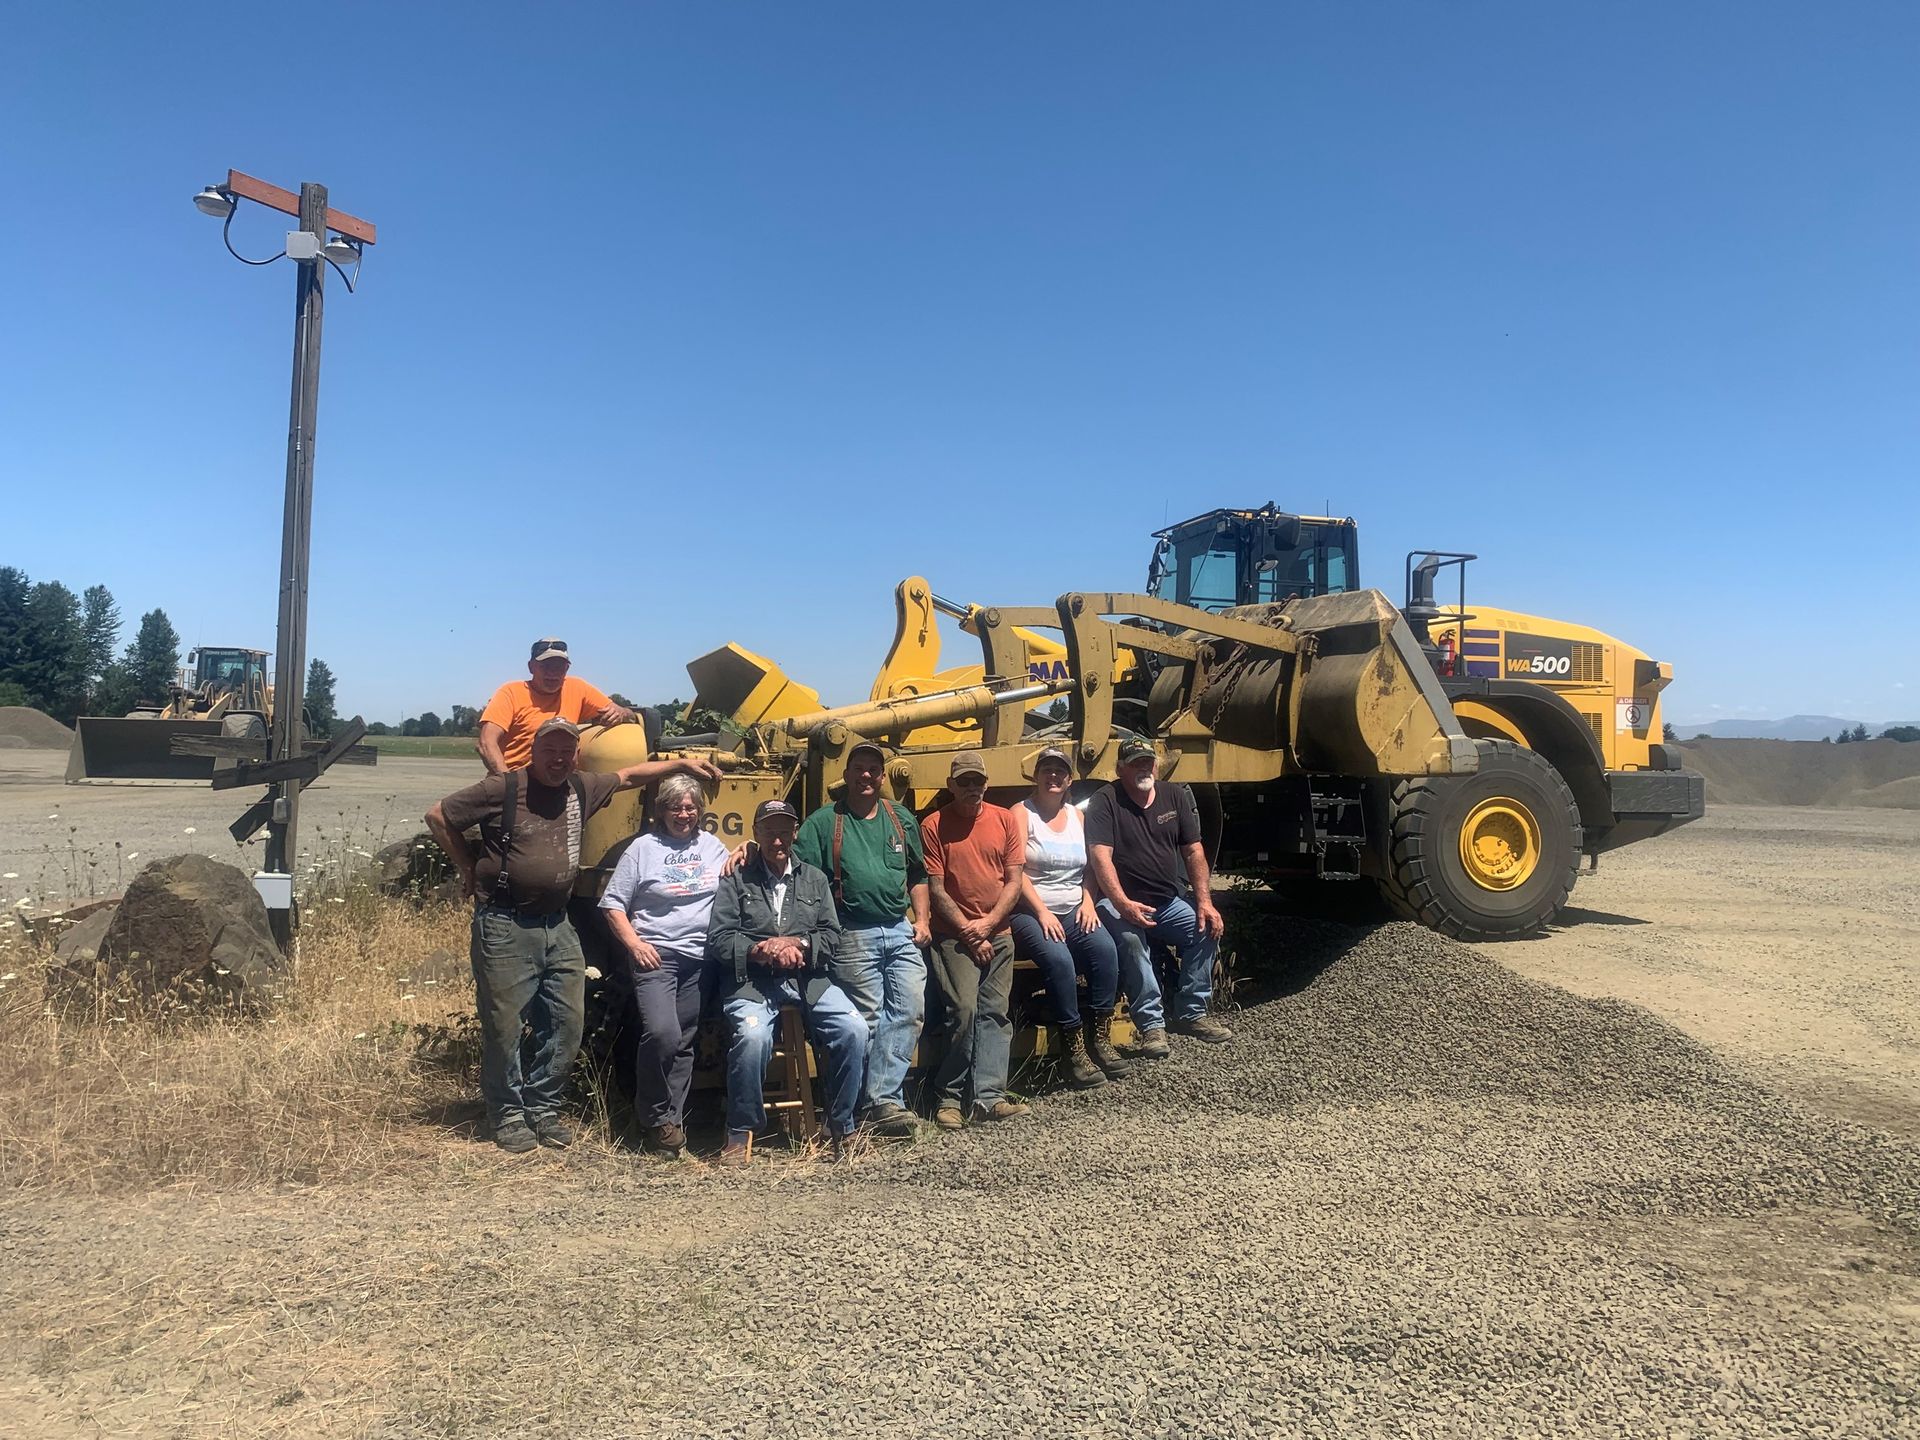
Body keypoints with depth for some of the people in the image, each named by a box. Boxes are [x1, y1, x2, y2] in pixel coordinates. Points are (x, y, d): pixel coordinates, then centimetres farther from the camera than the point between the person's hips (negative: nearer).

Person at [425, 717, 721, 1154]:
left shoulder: (581, 788, 8)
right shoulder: (503, 790, -8)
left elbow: (628, 776, 23)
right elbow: (439, 816, -1)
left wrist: (683, 764, 20)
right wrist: (469, 867, 1)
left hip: (558, 924, 6)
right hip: (505, 924, -6)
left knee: (567, 1022, 6)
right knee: (505, 1025, 1)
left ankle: (542, 1107, 22)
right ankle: (509, 1115, 16)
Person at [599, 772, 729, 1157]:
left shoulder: (712, 845, 13)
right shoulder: (642, 848, 1)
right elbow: (612, 905, 2)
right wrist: (635, 944, -8)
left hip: (701, 959, 4)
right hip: (656, 956, -4)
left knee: (684, 1042, 8)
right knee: (661, 1033, -20)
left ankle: (672, 1120, 19)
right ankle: (655, 1117, -1)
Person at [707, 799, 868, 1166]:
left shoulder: (815, 878, 16)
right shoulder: (736, 879, 7)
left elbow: (832, 936, 10)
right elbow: (718, 940, 0)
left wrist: (797, 944, -10)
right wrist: (759, 951, -16)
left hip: (808, 979, 3)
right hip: (752, 980, -3)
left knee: (854, 1030, -21)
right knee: (752, 1037, -34)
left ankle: (840, 1128, -2)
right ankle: (741, 1133, -11)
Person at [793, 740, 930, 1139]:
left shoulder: (902, 819, 17)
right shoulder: (824, 821, 3)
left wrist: (921, 919, 13)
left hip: (902, 931, 4)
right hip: (853, 936, -4)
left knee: (909, 1010, -8)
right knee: (868, 1020, -3)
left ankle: (880, 1098, -7)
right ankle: (882, 1103, 5)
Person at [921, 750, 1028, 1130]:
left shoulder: (1005, 820, 8)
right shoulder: (933, 826, -2)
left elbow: (1013, 882, 5)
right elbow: (936, 889, -5)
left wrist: (988, 923, -8)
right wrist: (969, 933, -9)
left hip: (998, 935, 4)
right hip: (954, 936, -4)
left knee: (996, 1014, 1)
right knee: (965, 1009, -15)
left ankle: (989, 1096, 2)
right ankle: (949, 1096, -3)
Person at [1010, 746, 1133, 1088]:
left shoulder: (1077, 816, 16)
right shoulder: (1021, 813, 0)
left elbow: (1088, 867, 17)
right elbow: (1016, 871, -9)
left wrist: (1088, 902, -1)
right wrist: (1042, 912, -17)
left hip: (1073, 911, 5)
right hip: (1029, 912, -5)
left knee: (1105, 948, -25)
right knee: (1058, 958, -33)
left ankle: (1100, 1040, -17)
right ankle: (1073, 1050, -23)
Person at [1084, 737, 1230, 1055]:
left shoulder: (1175, 796, 8)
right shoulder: (1105, 801, -8)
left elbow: (1193, 852, 7)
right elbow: (1100, 856, -19)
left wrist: (1204, 902, -4)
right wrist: (1123, 904, -33)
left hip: (1167, 903, 6)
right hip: (1120, 904, -5)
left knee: (1207, 928, -14)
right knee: (1131, 938, -34)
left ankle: (1192, 1013, 0)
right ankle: (1151, 1024, -24)